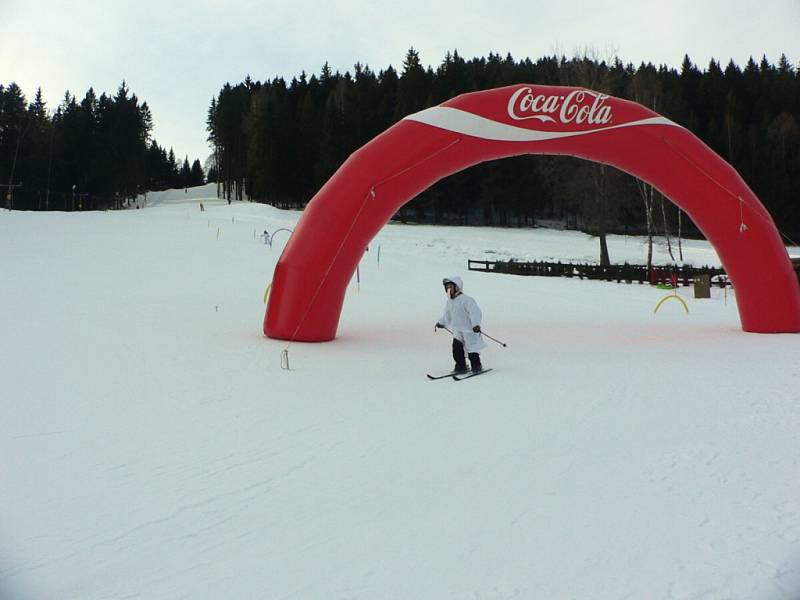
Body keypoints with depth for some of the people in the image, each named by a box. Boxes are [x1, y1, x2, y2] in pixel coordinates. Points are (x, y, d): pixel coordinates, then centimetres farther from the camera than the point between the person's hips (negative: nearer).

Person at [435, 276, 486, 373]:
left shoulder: (466, 300, -17)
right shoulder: (449, 302, 10)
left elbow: (475, 312, -24)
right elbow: (447, 315, 27)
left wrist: (476, 324, -33)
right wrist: (441, 323, 22)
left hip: (469, 330, -7)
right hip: (457, 330, 7)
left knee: (471, 349, -1)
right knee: (456, 348, -3)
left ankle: (476, 366, 17)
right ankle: (460, 366, 9)